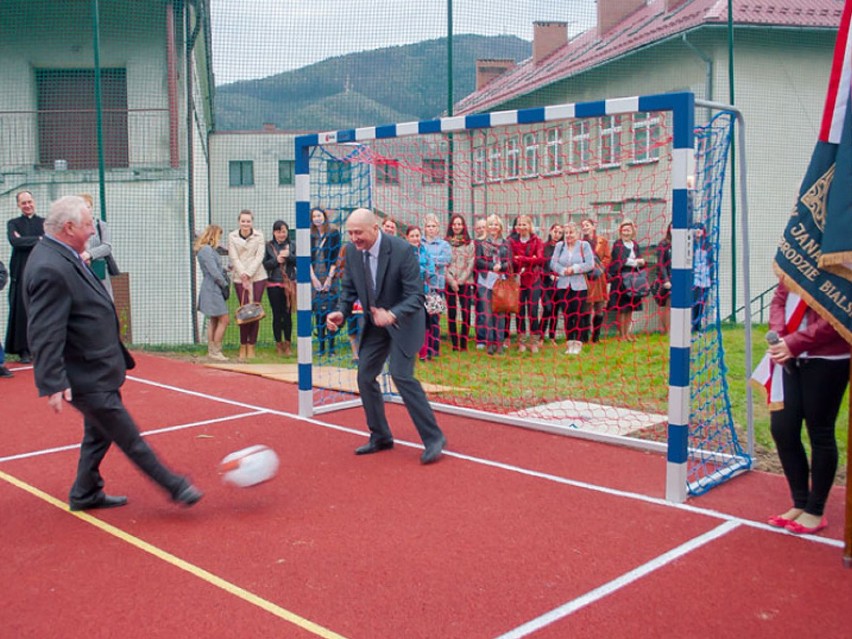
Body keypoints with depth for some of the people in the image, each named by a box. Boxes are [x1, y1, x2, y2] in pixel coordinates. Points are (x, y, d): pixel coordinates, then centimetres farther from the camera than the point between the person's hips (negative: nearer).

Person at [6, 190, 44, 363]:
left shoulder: (44, 222, 12)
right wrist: (37, 239, -8)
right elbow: (14, 241, -9)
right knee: (22, 310, -3)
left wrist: (25, 240, -10)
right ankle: (23, 350, 1)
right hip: (22, 273, -1)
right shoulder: (13, 223, 10)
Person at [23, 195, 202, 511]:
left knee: (99, 434, 23)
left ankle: (85, 494, 38)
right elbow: (44, 335, -27)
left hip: (97, 368, 11)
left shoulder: (63, 257, 6)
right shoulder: (50, 270, -25)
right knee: (130, 439, 3)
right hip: (87, 376, -11)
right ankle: (175, 487, 13)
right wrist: (53, 384, -28)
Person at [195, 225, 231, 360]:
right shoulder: (206, 250, -16)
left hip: (212, 289, 11)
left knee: (214, 320, 13)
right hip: (213, 289, -11)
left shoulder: (210, 249, 15)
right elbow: (214, 272, -19)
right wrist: (225, 285, -10)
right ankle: (216, 351, -6)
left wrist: (225, 270, 1)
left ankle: (211, 351, 18)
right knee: (224, 320, -9)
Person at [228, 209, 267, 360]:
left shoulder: (259, 236, 4)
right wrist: (242, 275, -13)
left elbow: (259, 257, -3)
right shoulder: (232, 236, 5)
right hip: (240, 278, 0)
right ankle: (243, 346, 5)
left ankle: (251, 346, 6)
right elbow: (234, 258, 0)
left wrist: (249, 274, -12)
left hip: (257, 277, 0)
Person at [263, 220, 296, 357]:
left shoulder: (292, 245, 5)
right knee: (277, 315, 3)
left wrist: (289, 256, -16)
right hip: (274, 284, -1)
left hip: (289, 284, 1)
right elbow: (264, 264, -1)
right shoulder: (269, 246, 3)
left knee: (287, 314, 3)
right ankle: (278, 344, 13)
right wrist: (276, 260, -14)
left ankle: (288, 343, 14)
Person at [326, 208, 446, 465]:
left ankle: (433, 438, -7)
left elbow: (416, 295, -23)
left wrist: (392, 315, -40)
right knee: (365, 376, 5)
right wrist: (341, 312, -13)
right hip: (374, 322, 7)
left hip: (403, 320, -7)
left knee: (401, 374, -19)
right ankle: (380, 437, 21)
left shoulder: (401, 250, -24)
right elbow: (348, 288, 6)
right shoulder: (352, 251, -7)